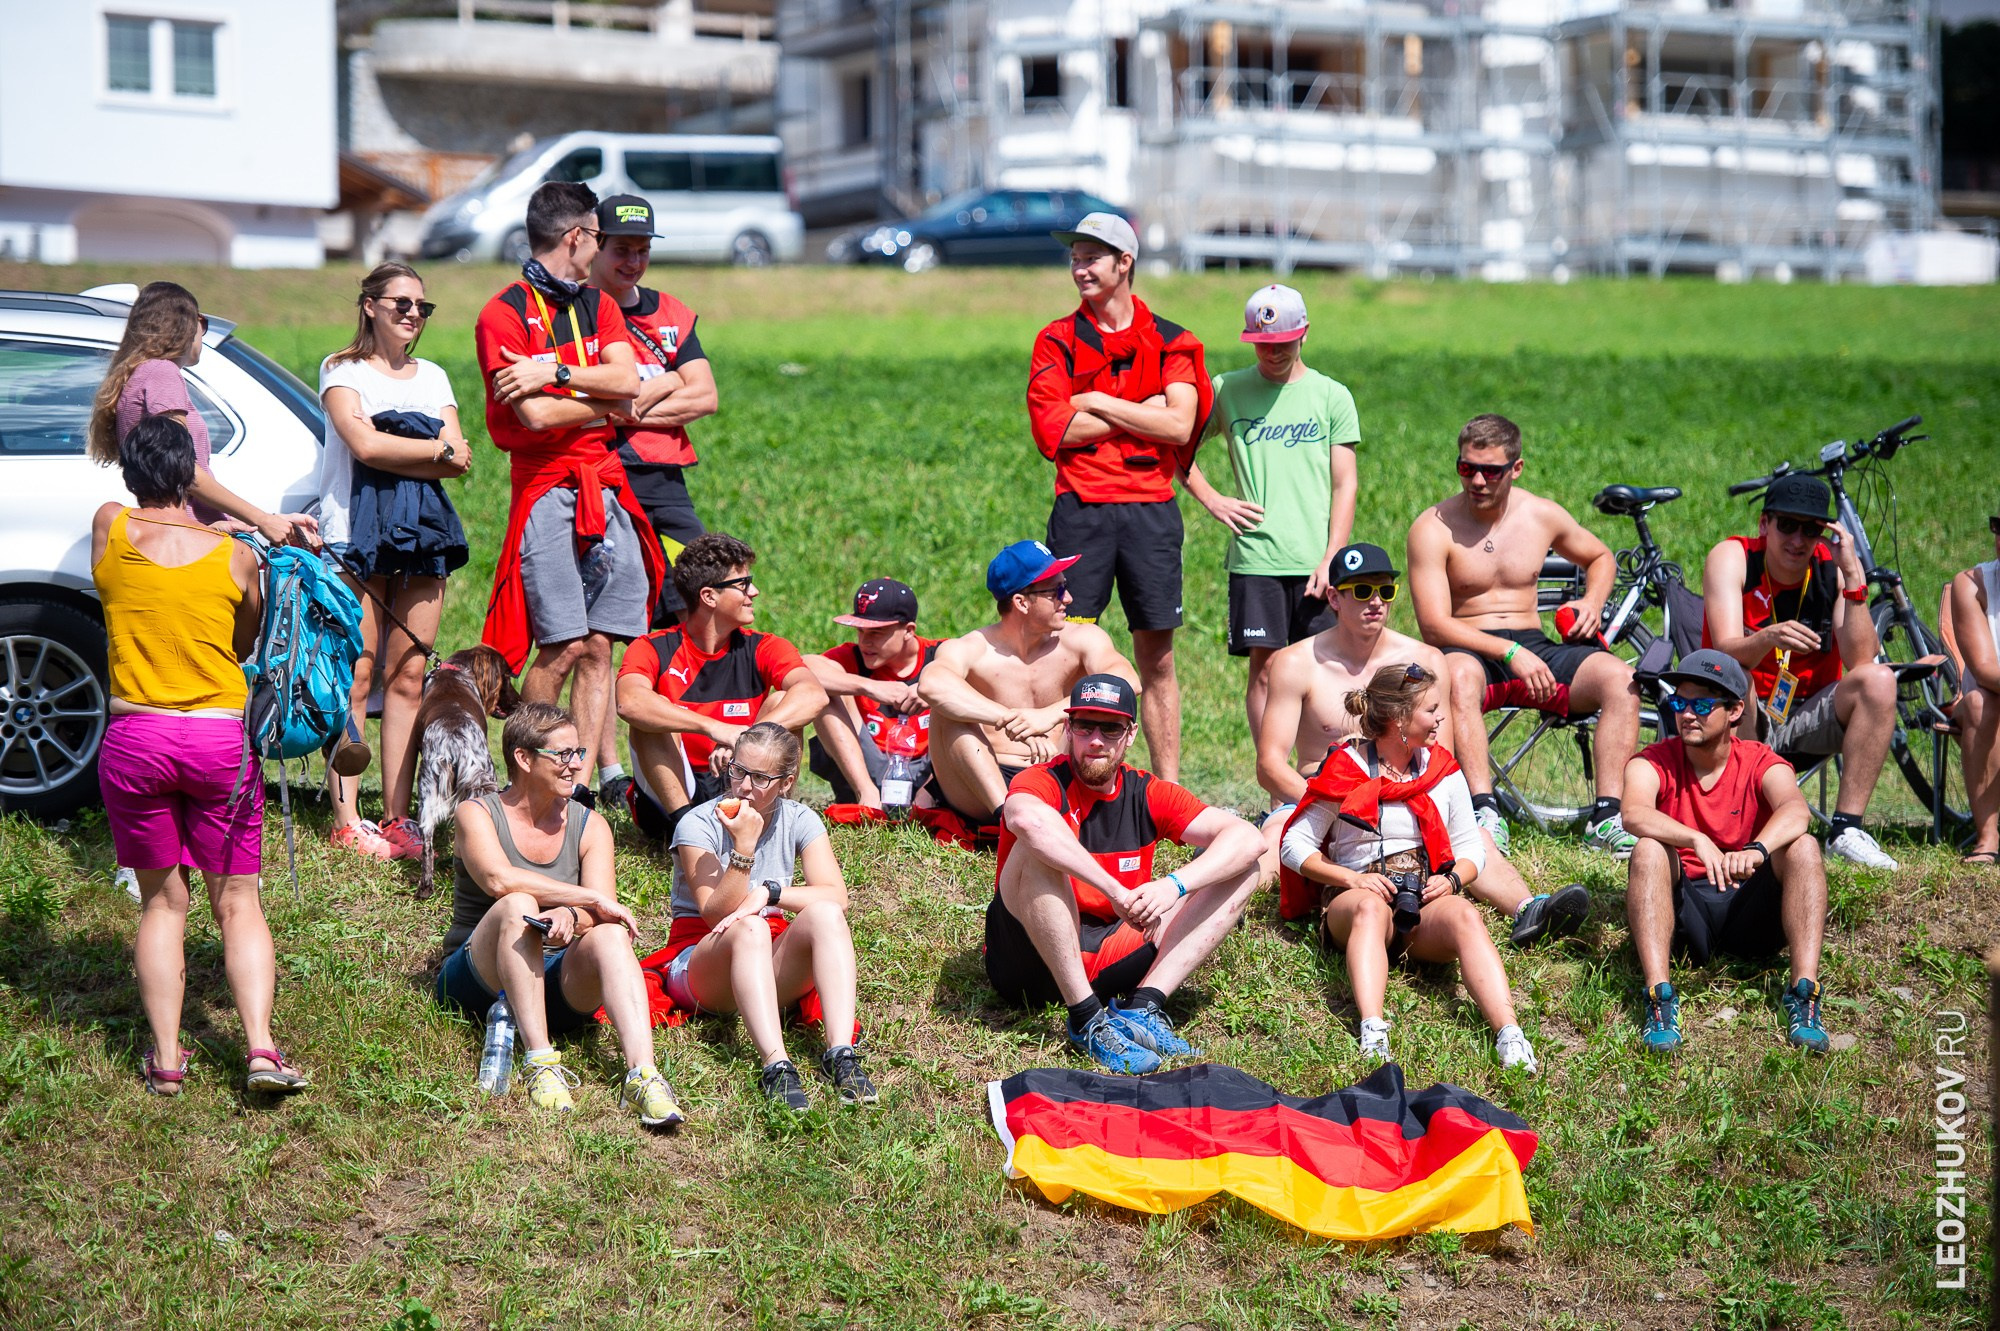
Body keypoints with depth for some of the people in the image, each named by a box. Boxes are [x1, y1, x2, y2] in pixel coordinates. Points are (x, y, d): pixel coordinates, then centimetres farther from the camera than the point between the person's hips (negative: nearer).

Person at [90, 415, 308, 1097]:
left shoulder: (109, 529, 0)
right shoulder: (235, 556, -1)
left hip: (134, 737, 1)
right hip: (221, 737, 0)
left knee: (162, 901, 12)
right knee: (237, 901, 8)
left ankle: (166, 1058, 7)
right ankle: (261, 1046, -7)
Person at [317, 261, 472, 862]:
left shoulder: (432, 377, 20)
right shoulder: (342, 370, 5)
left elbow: (458, 462, 7)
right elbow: (364, 446, -12)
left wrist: (393, 451, -8)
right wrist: (438, 450, -2)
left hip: (423, 535, 5)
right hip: (357, 535, -5)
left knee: (408, 677, 1)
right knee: (356, 677, -8)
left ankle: (397, 815, 4)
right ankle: (347, 820, -7)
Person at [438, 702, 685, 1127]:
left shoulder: (590, 827, 9)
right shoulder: (478, 814, -1)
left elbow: (601, 913, -8)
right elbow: (499, 879, -23)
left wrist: (571, 917, -32)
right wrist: (591, 898, -25)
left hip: (555, 987, 3)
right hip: (477, 979, -3)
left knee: (609, 936, -28)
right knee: (517, 905, -31)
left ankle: (642, 1076, -47)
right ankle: (540, 1062, -40)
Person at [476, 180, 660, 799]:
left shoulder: (598, 305, 18)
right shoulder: (505, 313, -3)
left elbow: (628, 379, 1)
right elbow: (535, 415, -13)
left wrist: (555, 372, -10)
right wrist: (606, 403, -1)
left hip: (608, 487, 6)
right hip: (547, 488, -6)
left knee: (599, 645, 1)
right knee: (564, 646, -11)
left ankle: (580, 780, 3)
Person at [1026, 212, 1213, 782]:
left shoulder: (1170, 343, 8)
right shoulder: (1058, 341, 7)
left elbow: (1180, 425, -6)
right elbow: (1052, 430, -6)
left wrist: (1098, 403, -5)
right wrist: (1143, 412, -5)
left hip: (1151, 510, 1)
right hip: (1081, 511, 0)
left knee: (1157, 658, 5)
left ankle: (1168, 785, 8)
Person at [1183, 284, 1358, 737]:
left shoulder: (1332, 396, 6)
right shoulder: (1227, 390, 7)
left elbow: (1344, 485, 3)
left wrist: (1332, 559, -6)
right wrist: (1210, 499, 2)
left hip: (1316, 563, 0)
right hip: (1254, 559, 0)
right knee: (1265, 669, -1)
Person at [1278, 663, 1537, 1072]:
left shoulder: (1442, 770, 15)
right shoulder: (1345, 770, 4)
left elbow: (1471, 849, 17)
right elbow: (1296, 845, 3)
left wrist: (1452, 879, -6)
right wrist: (1352, 878, -12)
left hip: (1427, 899, 2)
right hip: (1355, 898, -2)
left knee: (1464, 915, -34)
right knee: (1371, 908, -40)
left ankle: (1509, 1036, -54)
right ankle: (1373, 1034, -61)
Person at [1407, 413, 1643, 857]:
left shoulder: (1543, 516, 7)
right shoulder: (1433, 528, -7)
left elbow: (1601, 558, 26)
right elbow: (1434, 625, -14)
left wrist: (1593, 601, 3)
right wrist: (1510, 652, -24)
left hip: (1535, 647, 4)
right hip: (1469, 650, -4)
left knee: (1620, 678, -23)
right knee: (1458, 675, -41)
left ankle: (1606, 818, -27)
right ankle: (1485, 813, -46)